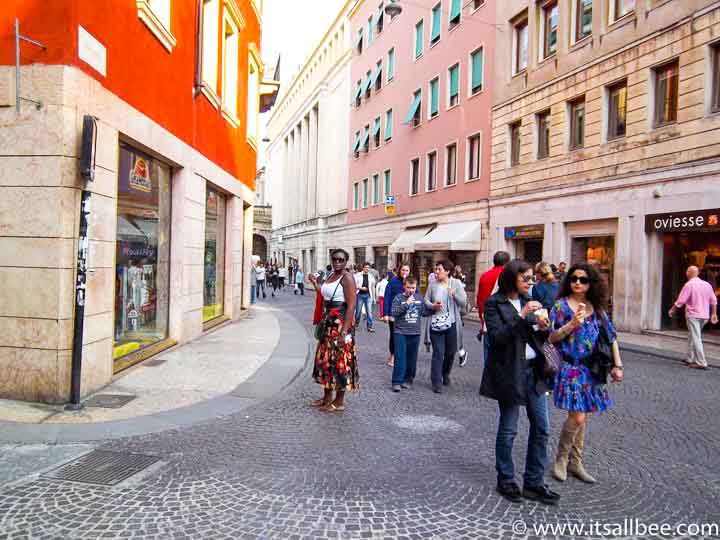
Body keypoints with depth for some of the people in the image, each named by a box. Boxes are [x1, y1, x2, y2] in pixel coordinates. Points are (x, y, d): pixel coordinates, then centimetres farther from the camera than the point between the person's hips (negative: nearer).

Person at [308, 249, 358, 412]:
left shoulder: (347, 278, -14)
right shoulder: (331, 275, 12)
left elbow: (351, 306, -20)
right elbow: (326, 297, 13)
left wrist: (344, 331, -25)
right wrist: (315, 283, 17)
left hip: (340, 324, -9)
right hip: (328, 323, 9)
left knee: (339, 360, -1)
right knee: (325, 358, 15)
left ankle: (340, 401, 11)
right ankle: (327, 396, 28)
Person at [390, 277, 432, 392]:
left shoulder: (419, 298, 7)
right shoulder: (398, 298, -5)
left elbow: (425, 312, 12)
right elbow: (394, 313, -16)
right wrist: (406, 303, -20)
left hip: (415, 333, 4)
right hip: (401, 333, -4)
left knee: (412, 358, 10)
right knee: (400, 358, -5)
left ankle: (408, 379, 24)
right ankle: (397, 382, 1)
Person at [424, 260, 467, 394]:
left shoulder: (456, 283, -2)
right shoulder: (433, 284, 0)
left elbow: (463, 302, -5)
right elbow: (426, 299, 6)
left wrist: (455, 295, -23)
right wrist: (432, 305, -14)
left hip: (452, 324, 1)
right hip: (436, 323, -1)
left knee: (450, 352, 14)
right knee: (438, 353, -3)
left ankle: (445, 375, 39)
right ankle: (436, 382, 4)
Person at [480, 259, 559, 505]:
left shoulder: (527, 301, 12)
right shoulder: (494, 304, -8)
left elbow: (536, 337, 16)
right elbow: (497, 337, -19)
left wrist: (542, 329, -6)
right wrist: (522, 316, -24)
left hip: (533, 369, 7)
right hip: (509, 371, -6)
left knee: (541, 427, 8)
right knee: (508, 429, 5)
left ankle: (534, 483, 21)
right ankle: (506, 481, 22)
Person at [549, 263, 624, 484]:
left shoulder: (596, 308, 8)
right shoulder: (562, 305, -5)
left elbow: (611, 336, 11)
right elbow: (552, 338, -8)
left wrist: (617, 365, 5)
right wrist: (572, 324, -22)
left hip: (590, 368, 5)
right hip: (569, 367, -5)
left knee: (581, 417, 11)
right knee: (577, 417, -11)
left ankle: (575, 463, 25)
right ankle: (561, 459, 12)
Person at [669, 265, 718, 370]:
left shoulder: (689, 284, -12)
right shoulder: (707, 284, 8)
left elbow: (680, 301, -12)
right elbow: (714, 301, 12)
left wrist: (672, 310, 1)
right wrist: (714, 314, 20)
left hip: (693, 315, -7)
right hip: (704, 316, 7)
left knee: (696, 339, -5)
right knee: (692, 337, 18)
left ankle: (701, 363, -7)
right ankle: (690, 359, 24)